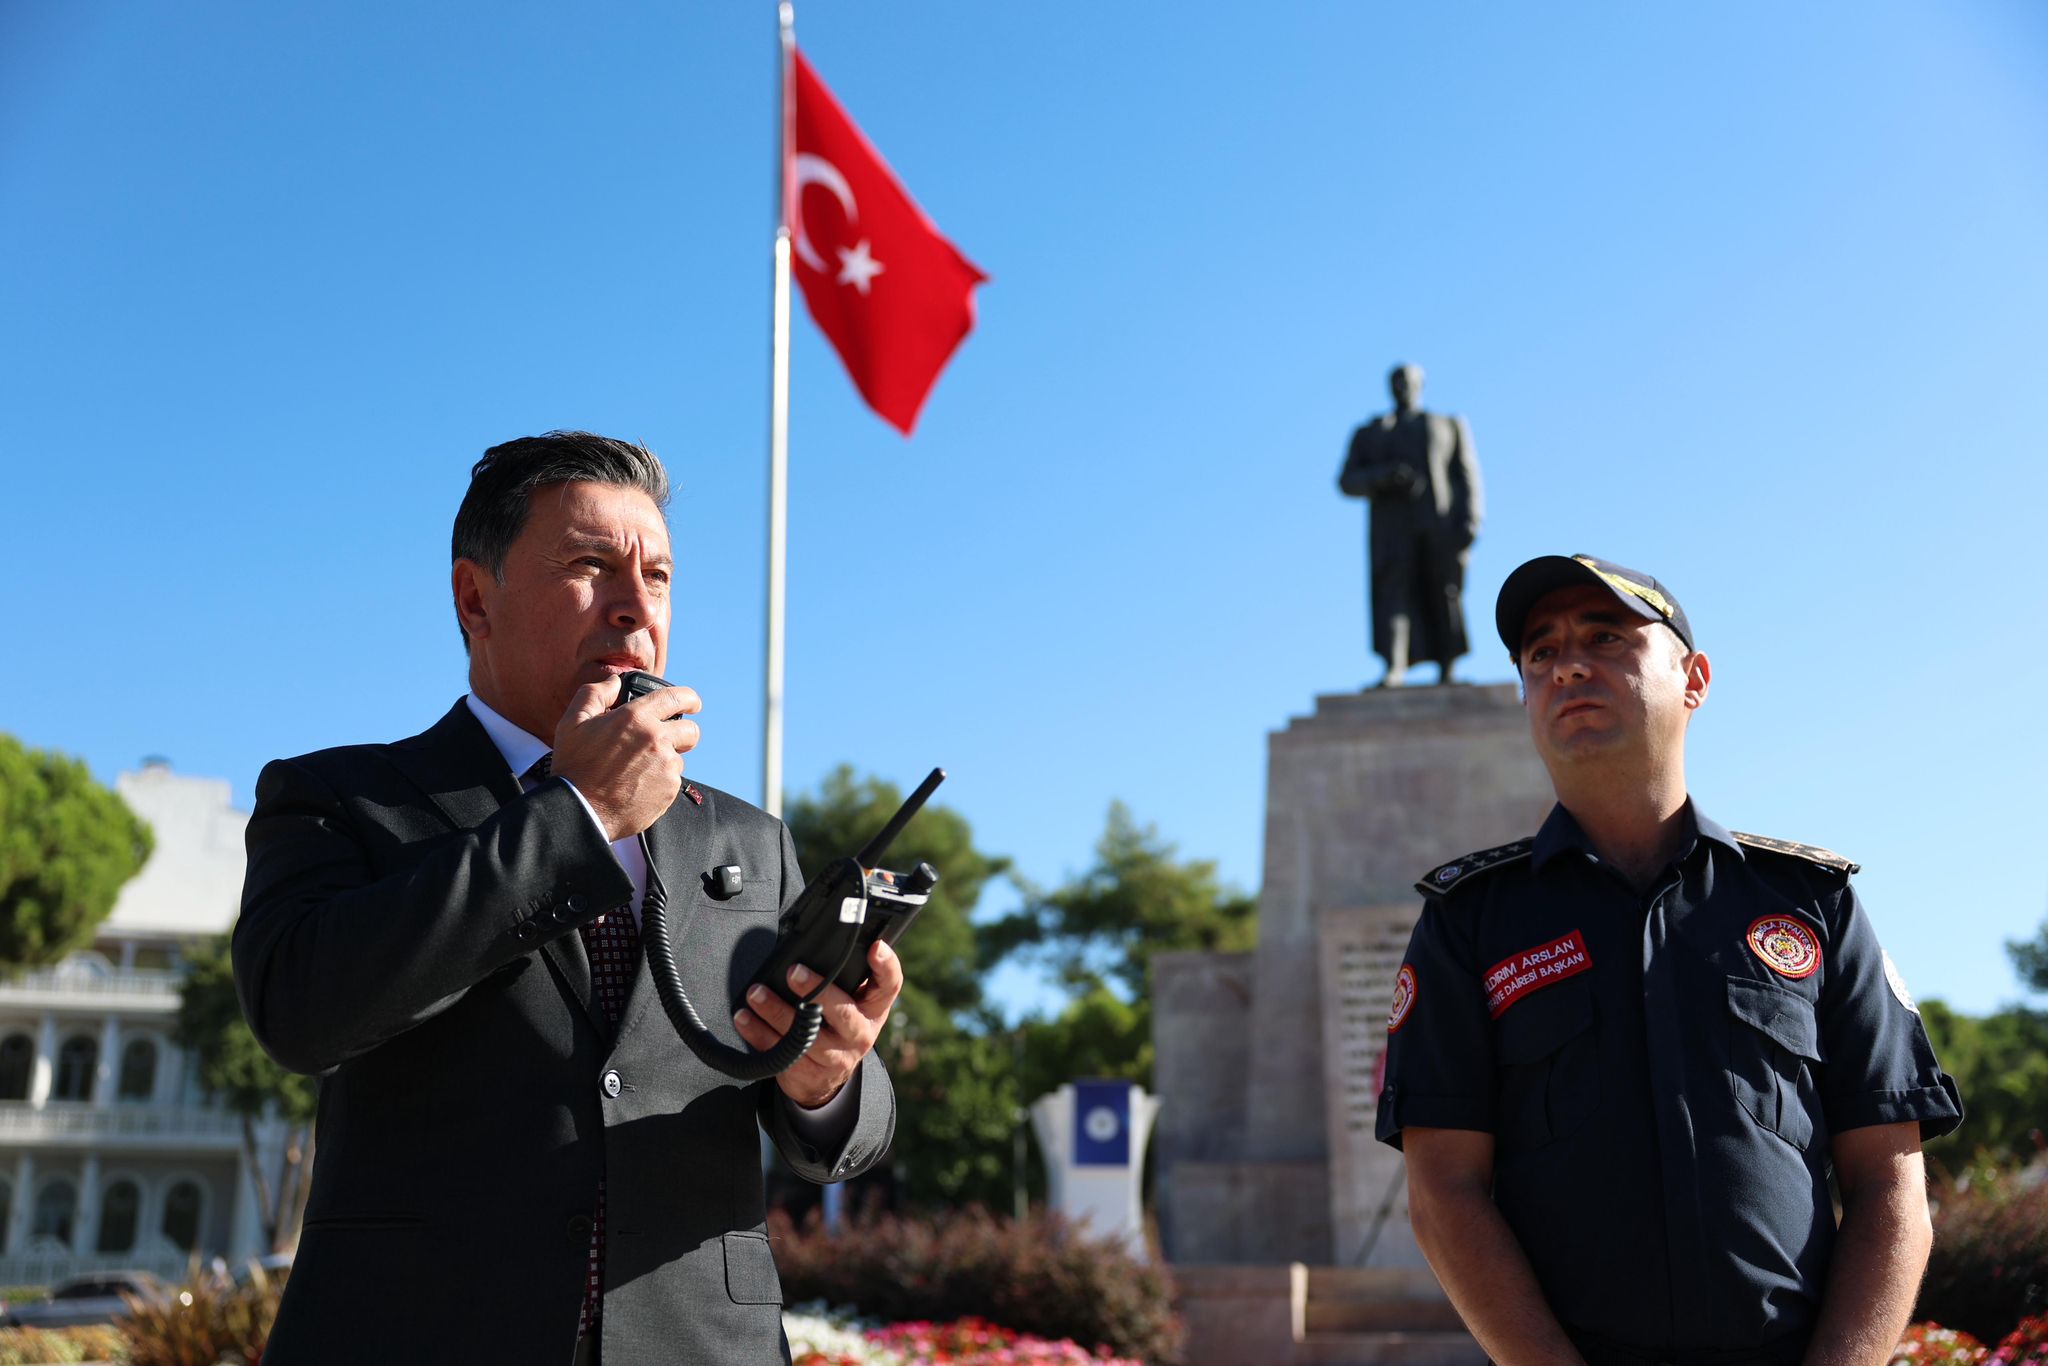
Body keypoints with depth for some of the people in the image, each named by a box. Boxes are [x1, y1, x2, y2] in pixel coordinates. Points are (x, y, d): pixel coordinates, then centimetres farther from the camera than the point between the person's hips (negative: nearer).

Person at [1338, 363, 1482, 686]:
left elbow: (1467, 476, 9)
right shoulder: (1369, 434, 23)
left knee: (1445, 597, -4)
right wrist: (1383, 477, -10)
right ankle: (1393, 671, -32)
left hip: (1441, 526, 0)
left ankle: (1446, 674, -1)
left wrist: (1468, 522, -7)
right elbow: (1347, 481, 11)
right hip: (1392, 527, 0)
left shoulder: (1450, 426, 21)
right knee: (1392, 591, -18)